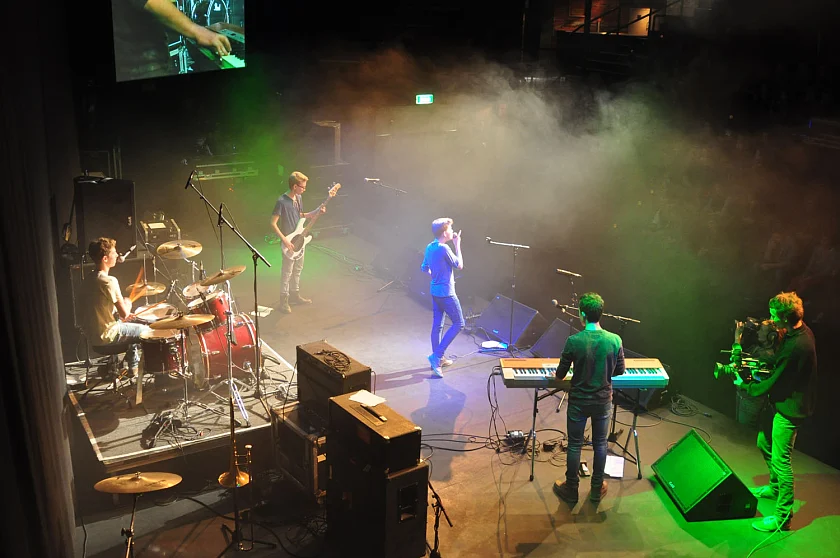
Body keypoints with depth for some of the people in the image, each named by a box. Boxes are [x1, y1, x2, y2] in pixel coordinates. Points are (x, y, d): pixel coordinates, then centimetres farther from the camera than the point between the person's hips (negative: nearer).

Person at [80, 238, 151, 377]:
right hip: (106, 336, -9)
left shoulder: (88, 279, 5)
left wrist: (121, 315, 10)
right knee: (149, 333, 8)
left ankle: (134, 369, 34)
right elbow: (124, 313, -22)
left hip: (92, 335, 9)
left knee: (136, 329, 29)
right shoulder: (109, 281, -22)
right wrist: (127, 303, 0)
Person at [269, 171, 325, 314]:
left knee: (297, 270, 19)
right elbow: (273, 223, -20)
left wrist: (317, 211, 4)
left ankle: (295, 296, 33)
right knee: (287, 273, -1)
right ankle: (284, 302, 8)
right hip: (289, 242, -8)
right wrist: (285, 240, -23)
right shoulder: (282, 201, -22)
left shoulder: (298, 198, 3)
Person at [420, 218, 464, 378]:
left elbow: (424, 268, 16)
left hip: (435, 291, 9)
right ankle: (437, 356, -5)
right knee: (458, 323, 0)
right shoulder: (444, 248, -20)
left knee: (437, 325, 13)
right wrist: (457, 245, -4)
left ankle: (438, 359, 19)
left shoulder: (429, 247, 6)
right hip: (446, 293, -9)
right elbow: (460, 265, -11)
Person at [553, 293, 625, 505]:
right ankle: (597, 489, 30)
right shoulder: (615, 340, -13)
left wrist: (559, 376, 15)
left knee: (574, 445, 13)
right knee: (600, 444, 18)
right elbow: (620, 370, 2)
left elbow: (560, 373, -9)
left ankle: (571, 489, 26)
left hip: (578, 401, -2)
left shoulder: (573, 341, -20)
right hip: (603, 400, 2)